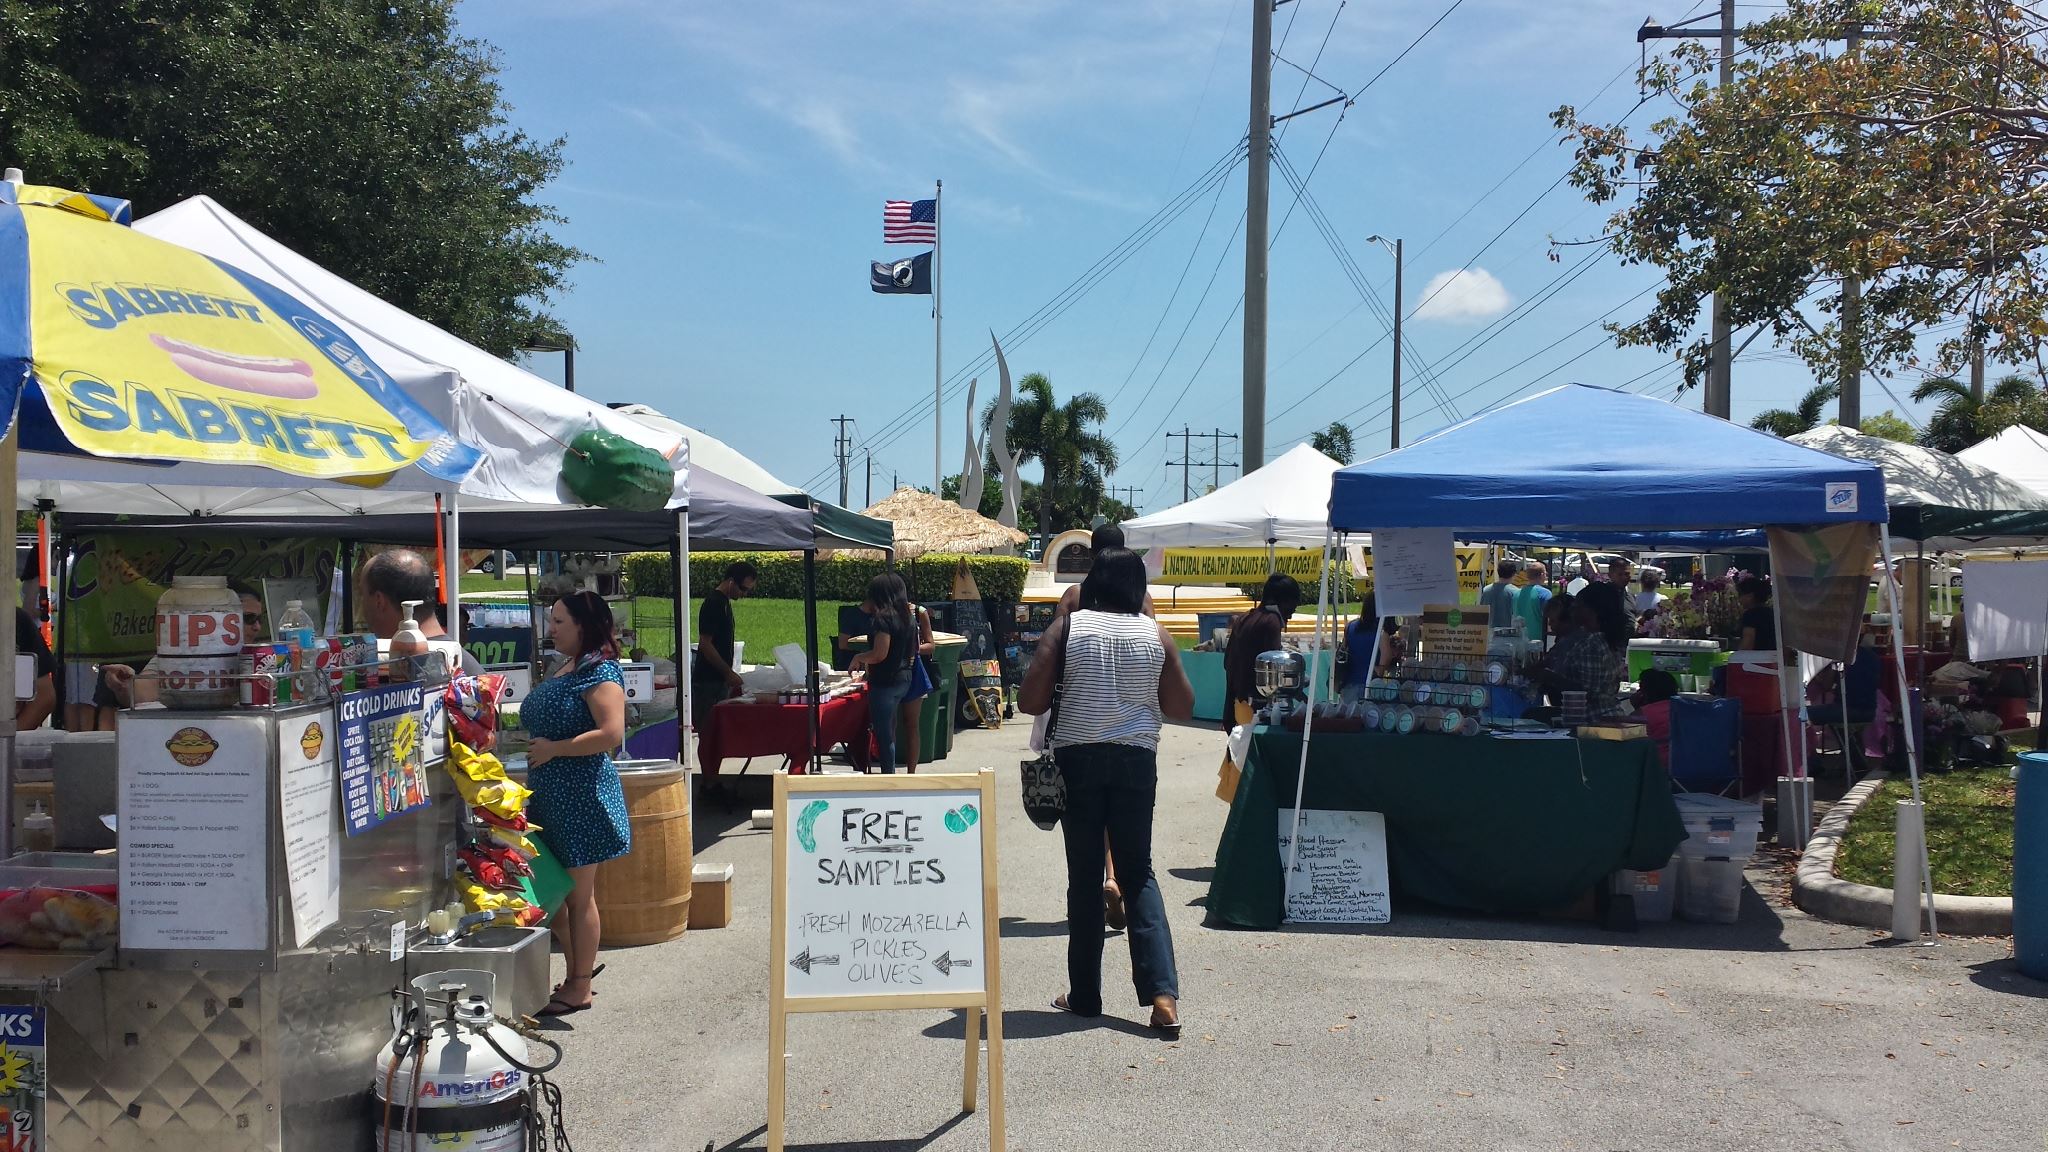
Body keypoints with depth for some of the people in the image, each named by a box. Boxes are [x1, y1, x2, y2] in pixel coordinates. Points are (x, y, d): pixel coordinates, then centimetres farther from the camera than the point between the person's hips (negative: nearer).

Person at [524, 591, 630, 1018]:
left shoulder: (600, 672, -15)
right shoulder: (565, 670, 14)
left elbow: (612, 733, -27)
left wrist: (554, 749, -20)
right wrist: (536, 747, 10)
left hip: (581, 796, -10)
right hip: (551, 797, 10)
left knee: (578, 895, 1)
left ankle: (580, 987, 12)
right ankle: (580, 967, 27)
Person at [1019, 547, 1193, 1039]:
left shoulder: (1067, 628, -4)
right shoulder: (1156, 634, 1)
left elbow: (1030, 702, -6)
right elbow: (1181, 707, 6)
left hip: (1078, 759, -1)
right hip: (1136, 762, 1)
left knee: (1085, 877, 8)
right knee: (1138, 873, 10)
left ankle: (1085, 996, 15)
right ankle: (1162, 992, -2)